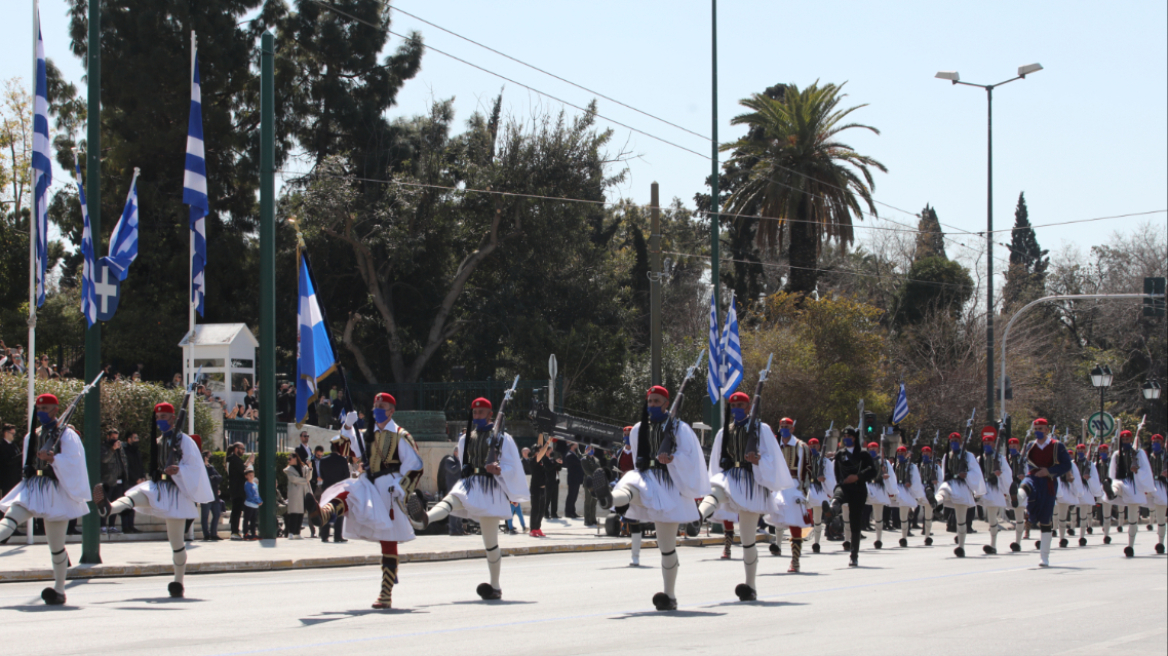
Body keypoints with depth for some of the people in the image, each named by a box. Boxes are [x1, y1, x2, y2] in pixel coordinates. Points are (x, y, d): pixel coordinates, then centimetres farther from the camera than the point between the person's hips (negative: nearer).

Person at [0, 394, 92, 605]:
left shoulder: (67, 435, -2)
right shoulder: (32, 436, 15)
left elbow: (72, 462, -14)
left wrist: (51, 458, -26)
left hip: (55, 492, -5)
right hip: (31, 489, 5)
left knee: (56, 544, 2)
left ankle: (59, 590, 16)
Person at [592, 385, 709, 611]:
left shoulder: (680, 428, 0)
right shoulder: (638, 430, 12)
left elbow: (690, 457, -6)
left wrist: (672, 460, -22)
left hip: (669, 486, -3)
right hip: (646, 480, 3)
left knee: (667, 546, 2)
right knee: (627, 488, -37)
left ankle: (670, 596, 13)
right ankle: (609, 498, -74)